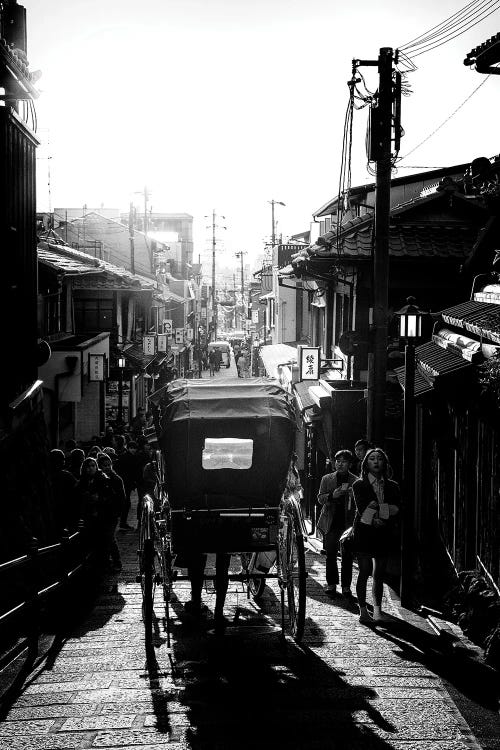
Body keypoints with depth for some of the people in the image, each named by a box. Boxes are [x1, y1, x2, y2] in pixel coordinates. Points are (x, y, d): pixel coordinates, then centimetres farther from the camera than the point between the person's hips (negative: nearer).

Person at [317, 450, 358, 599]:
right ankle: (331, 585, 14)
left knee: (347, 557, -1)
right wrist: (332, 495, -16)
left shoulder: (356, 481, 5)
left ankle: (346, 587, 5)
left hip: (348, 523, -1)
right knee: (331, 555, 4)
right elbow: (320, 498, 4)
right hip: (331, 523, 1)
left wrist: (353, 496, -16)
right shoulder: (327, 479, 10)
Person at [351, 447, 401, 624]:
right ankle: (363, 611, -2)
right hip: (364, 532, -3)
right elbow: (362, 509, -9)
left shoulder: (392, 486, 11)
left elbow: (397, 510, -1)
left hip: (384, 534, 3)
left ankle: (377, 610, 8)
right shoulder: (359, 485, 3)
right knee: (365, 571, -6)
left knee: (379, 574, 3)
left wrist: (376, 509, -14)